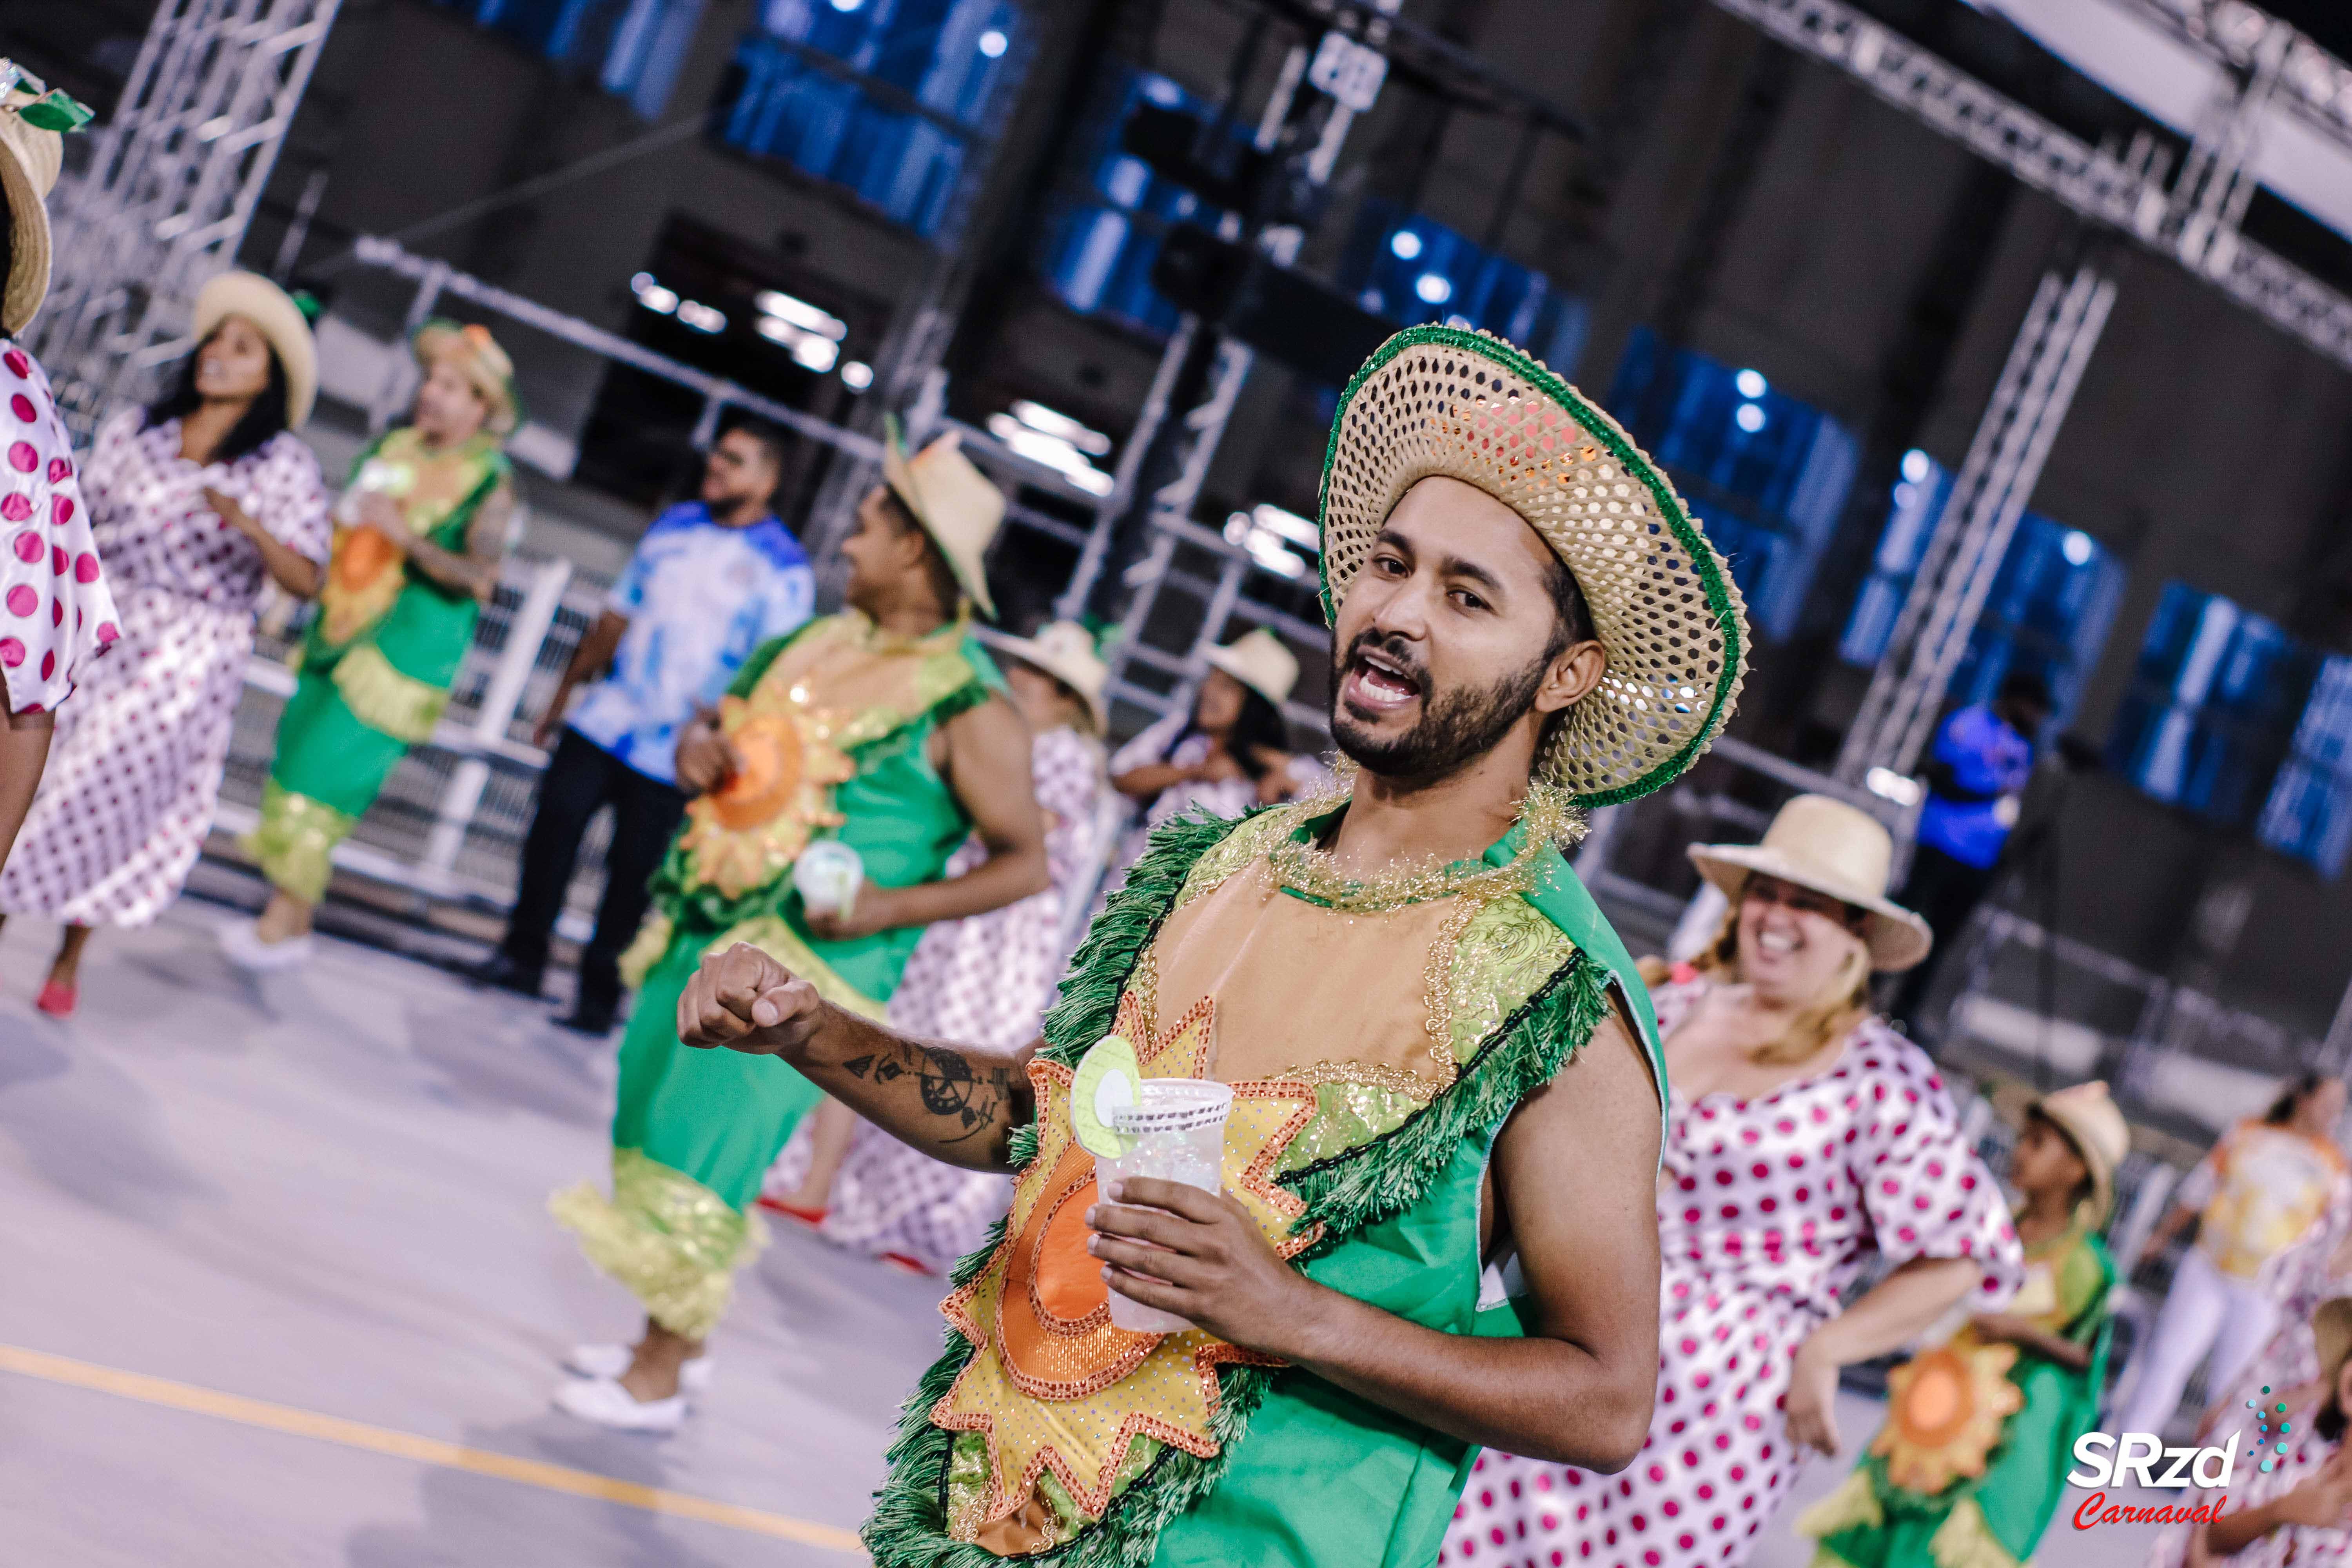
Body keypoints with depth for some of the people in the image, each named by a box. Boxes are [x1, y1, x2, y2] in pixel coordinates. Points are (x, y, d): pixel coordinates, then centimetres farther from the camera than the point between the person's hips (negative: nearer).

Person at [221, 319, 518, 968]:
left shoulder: (490, 483, -10)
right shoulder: (394, 448, 11)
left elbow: (480, 577, -21)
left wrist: (407, 536, -25)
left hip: (405, 653, -7)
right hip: (341, 634, 7)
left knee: (325, 775, -9)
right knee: (297, 759, 8)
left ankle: (283, 924, -1)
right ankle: (293, 918, 18)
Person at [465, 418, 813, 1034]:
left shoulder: (784, 568, -8)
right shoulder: (673, 526, 9)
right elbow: (617, 618, 15)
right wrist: (564, 694, 17)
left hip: (674, 755, -4)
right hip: (602, 723, 5)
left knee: (631, 872, 2)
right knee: (551, 834, 3)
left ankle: (600, 989, 15)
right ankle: (522, 955, 18)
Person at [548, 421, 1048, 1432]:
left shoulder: (967, 708, -13)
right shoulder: (820, 642, 9)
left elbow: (1024, 862, -11)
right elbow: (718, 720, 23)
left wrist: (887, 908, -20)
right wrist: (694, 748, -2)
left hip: (805, 967, -8)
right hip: (704, 929, 8)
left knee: (700, 1160, -6)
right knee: (651, 1129, 14)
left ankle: (657, 1379, 9)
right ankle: (675, 1339, 31)